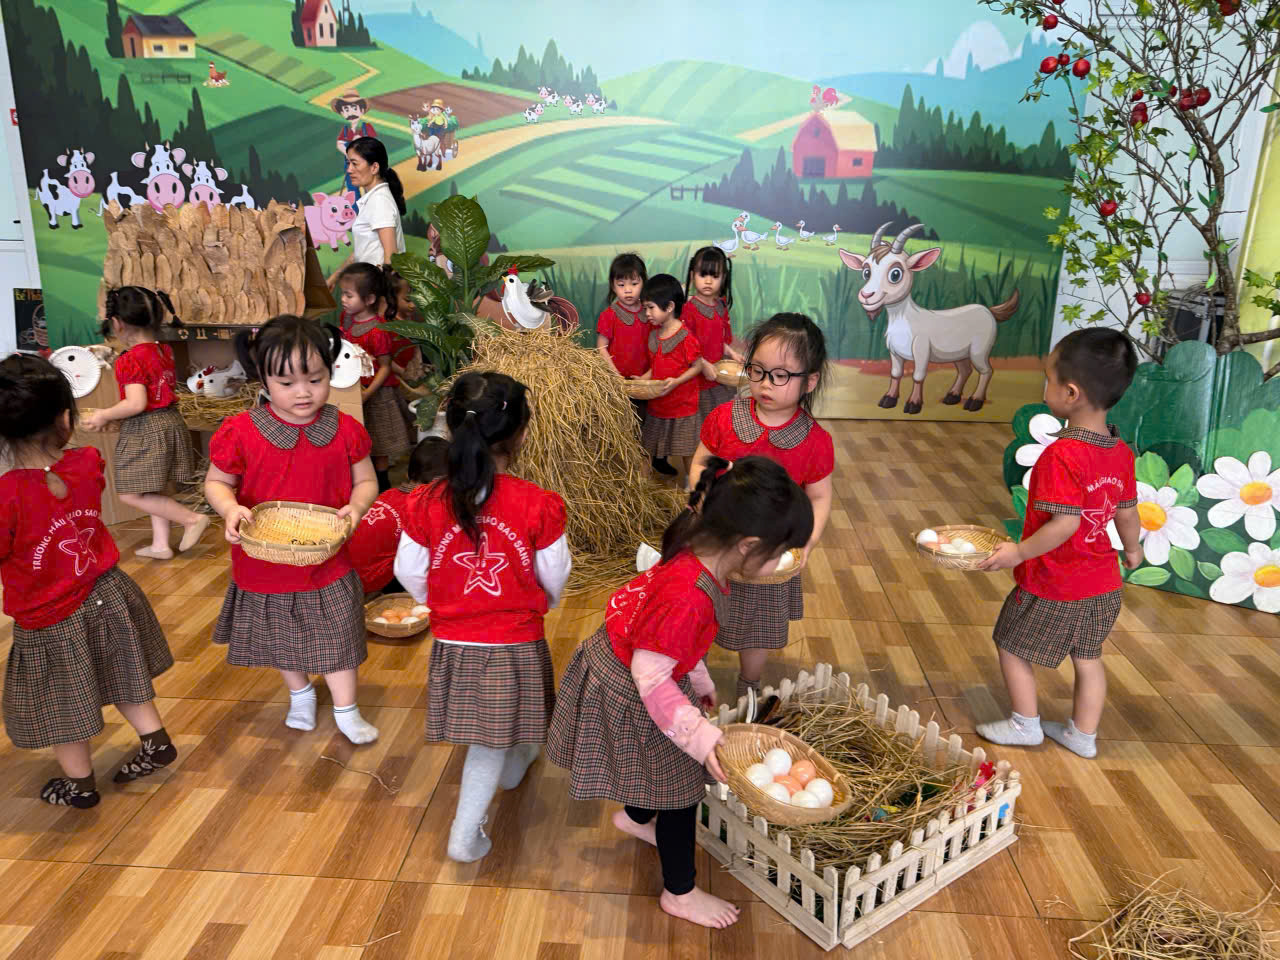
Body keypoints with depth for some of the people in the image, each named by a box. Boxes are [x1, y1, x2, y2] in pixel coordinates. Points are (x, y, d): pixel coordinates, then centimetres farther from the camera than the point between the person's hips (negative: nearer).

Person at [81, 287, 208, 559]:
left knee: (131, 494, 0)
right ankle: (160, 544, 22)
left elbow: (136, 403, -26)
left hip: (145, 431, -8)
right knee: (156, 491, 17)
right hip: (171, 422, 9)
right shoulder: (164, 351, 5)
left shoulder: (129, 360, -19)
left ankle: (193, 519, -2)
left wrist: (104, 416, -11)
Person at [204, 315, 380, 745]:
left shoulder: (344, 430, -10)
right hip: (265, 564, 1)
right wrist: (230, 508, -25)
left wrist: (357, 506, -21)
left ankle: (346, 710, 31)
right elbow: (216, 482, -4)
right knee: (282, 639, 22)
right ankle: (300, 695, 48)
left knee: (337, 637, 12)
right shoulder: (241, 431, -14)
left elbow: (365, 480, 1)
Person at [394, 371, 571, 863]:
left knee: (489, 734, 29)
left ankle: (513, 769, 58)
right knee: (492, 741, 16)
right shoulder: (538, 505, -20)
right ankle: (465, 835, 23)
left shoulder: (427, 503, -14)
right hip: (516, 644, -3)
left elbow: (409, 572, -2)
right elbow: (555, 577, -7)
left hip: (452, 643, 4)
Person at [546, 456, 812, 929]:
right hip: (631, 698, -9)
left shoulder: (695, 554, -11)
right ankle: (680, 894, 34)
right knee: (681, 786, 11)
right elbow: (651, 677, -30)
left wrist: (699, 682, 17)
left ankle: (634, 817, 64)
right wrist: (699, 735, -27)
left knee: (658, 770, 33)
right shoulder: (688, 600, -40)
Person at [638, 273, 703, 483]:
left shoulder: (685, 336, -18)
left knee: (685, 451, 4)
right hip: (657, 402, 7)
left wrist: (676, 381, -25)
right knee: (658, 449, 17)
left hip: (682, 403, -7)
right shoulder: (654, 335, 5)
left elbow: (697, 366, -14)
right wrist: (642, 379, -2)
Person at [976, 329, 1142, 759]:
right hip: (1101, 584, 8)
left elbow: (1065, 523, -30)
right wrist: (1132, 549, 25)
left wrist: (1019, 552, -20)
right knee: (1087, 657, 20)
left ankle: (1026, 725, 25)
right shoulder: (1121, 453, -3)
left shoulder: (1061, 455, -28)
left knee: (1012, 646, 13)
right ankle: (1083, 735, 33)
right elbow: (1128, 514, 8)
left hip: (1052, 586, -7)